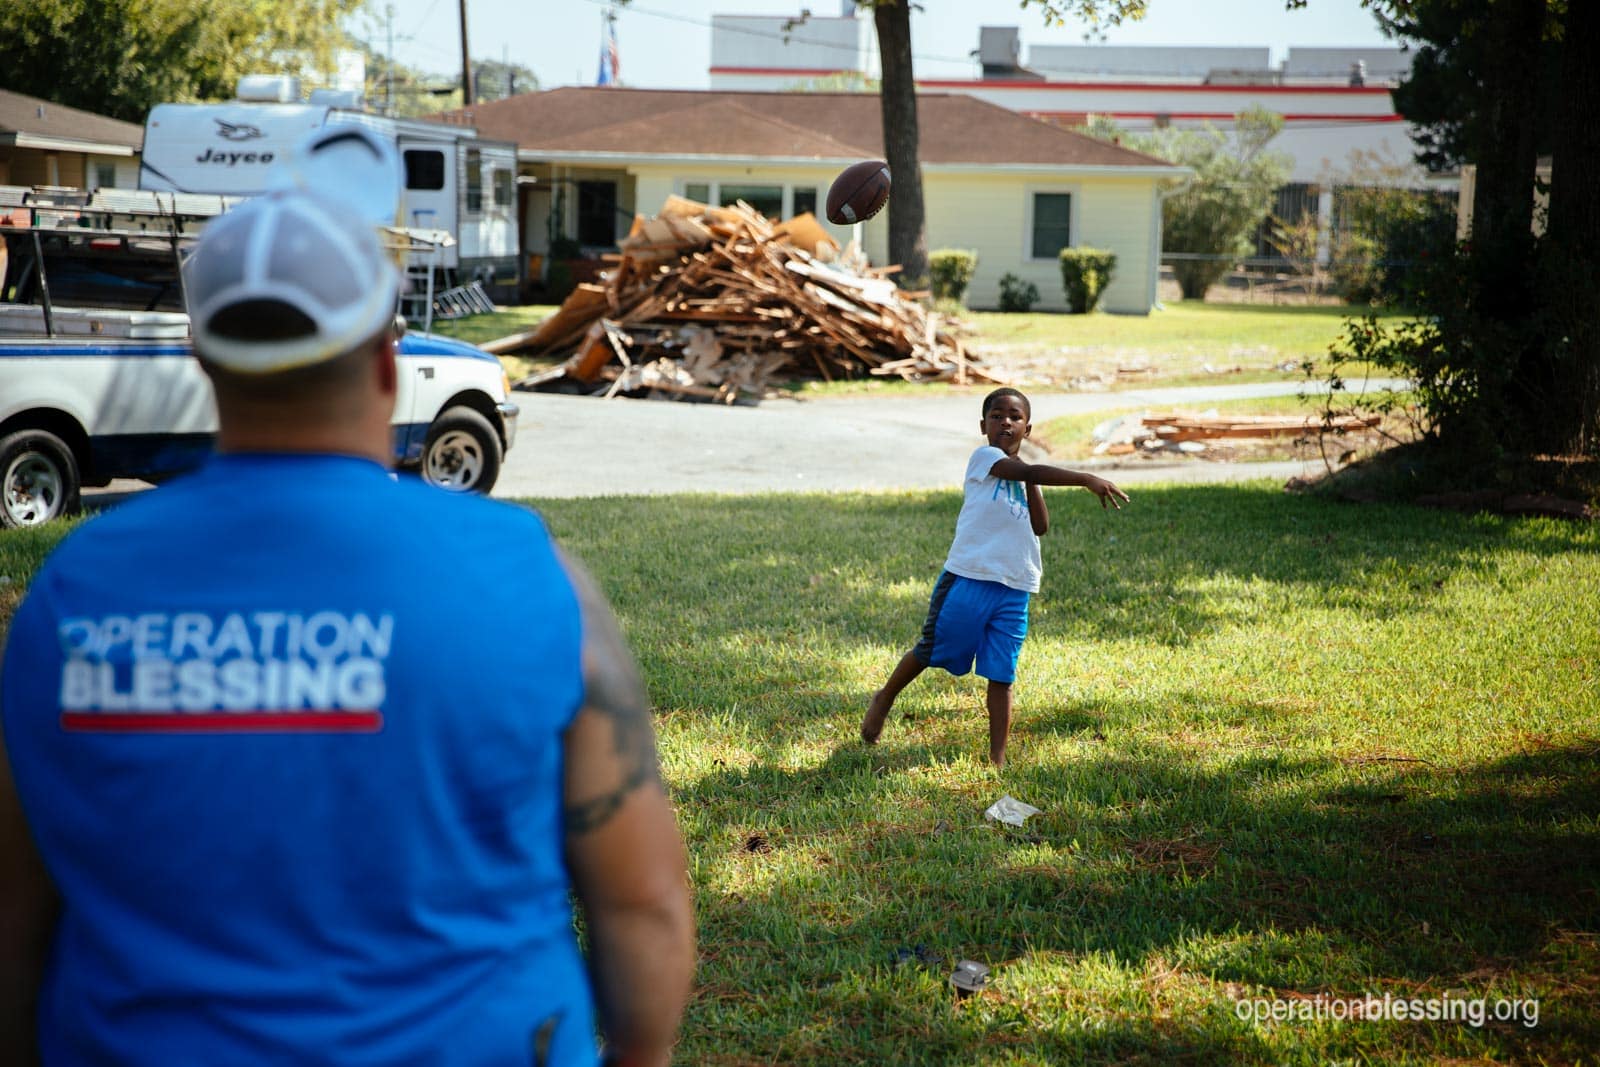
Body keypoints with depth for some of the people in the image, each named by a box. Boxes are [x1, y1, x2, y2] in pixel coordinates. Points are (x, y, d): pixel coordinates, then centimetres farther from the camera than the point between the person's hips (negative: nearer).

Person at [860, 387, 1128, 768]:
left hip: (1014, 591, 5)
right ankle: (885, 700, 34)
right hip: (968, 579, -5)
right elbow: (1033, 472, -21)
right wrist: (1086, 479, -30)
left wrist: (1031, 485, -1)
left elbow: (1040, 526, 6)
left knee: (1001, 676, 3)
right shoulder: (983, 458, -3)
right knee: (931, 651, 8)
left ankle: (998, 759, 7)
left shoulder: (1020, 478, 18)